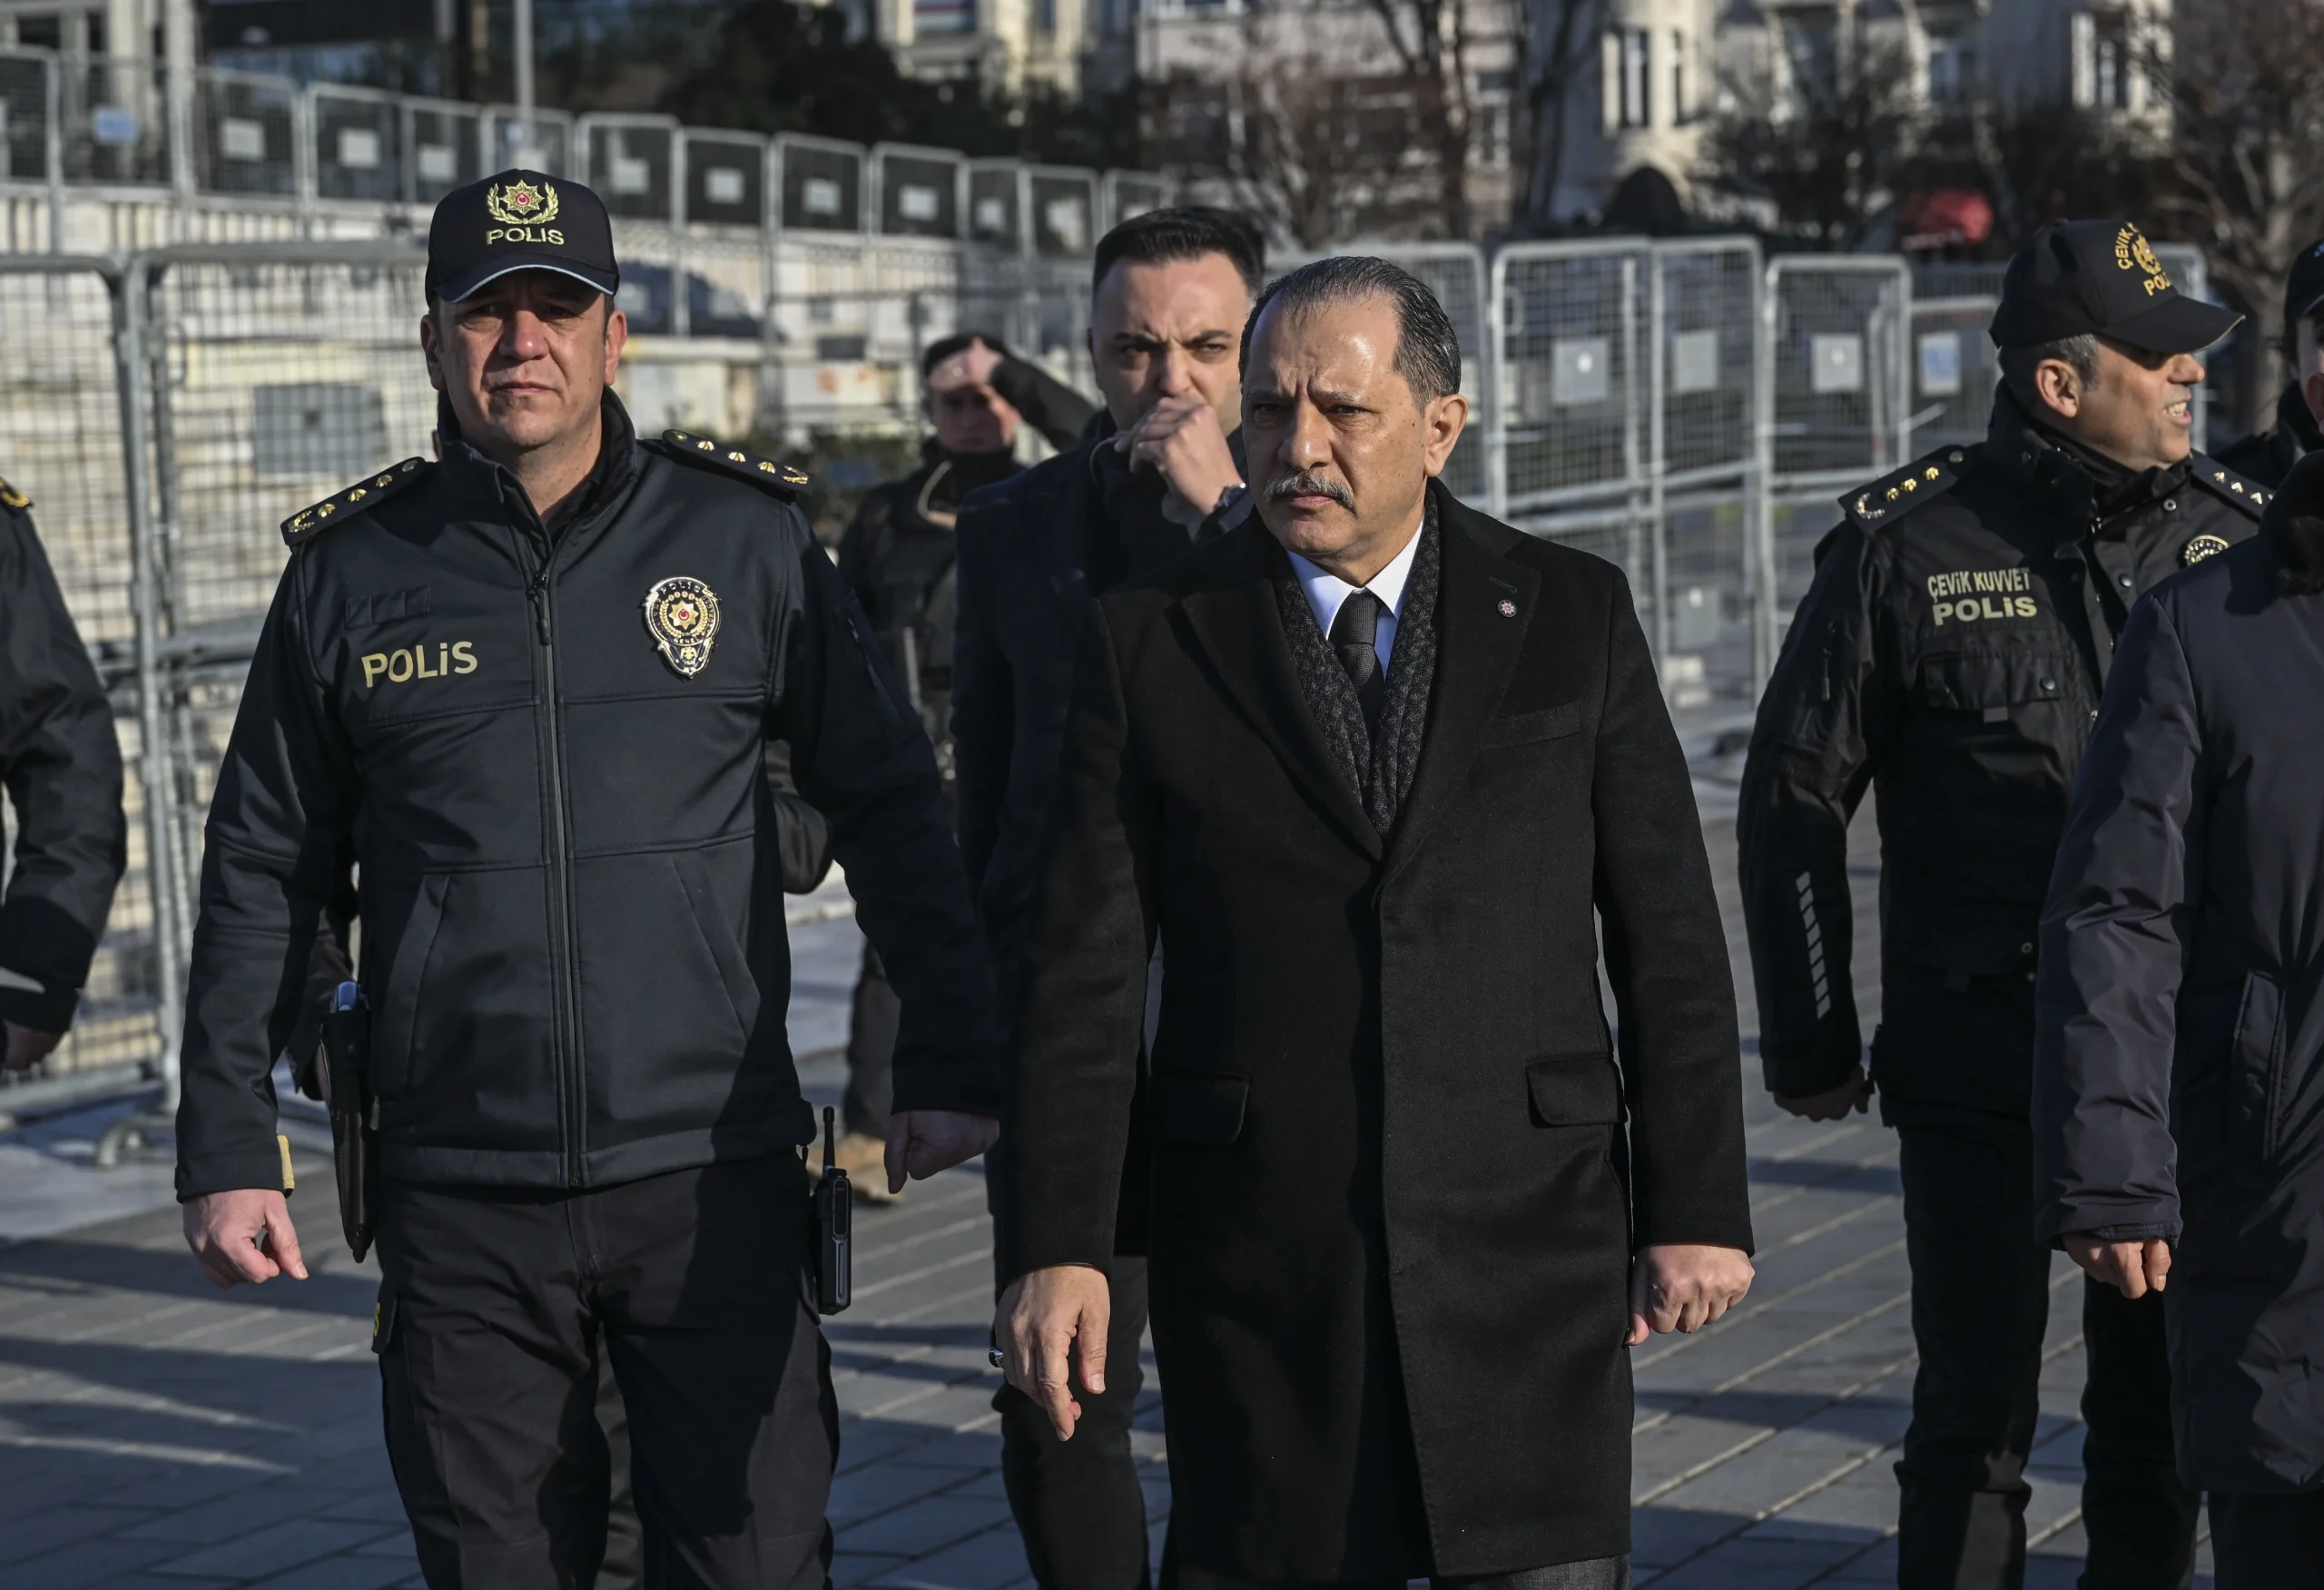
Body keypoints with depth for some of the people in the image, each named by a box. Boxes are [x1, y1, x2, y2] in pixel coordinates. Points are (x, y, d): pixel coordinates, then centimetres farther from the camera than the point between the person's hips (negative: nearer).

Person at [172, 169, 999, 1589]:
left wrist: (951, 1065, 2)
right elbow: (264, 874, 11)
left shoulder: (748, 540, 2)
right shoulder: (353, 571, 5)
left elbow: (890, 806, 7)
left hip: (715, 1184, -1)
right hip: (461, 1206, 1)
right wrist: (229, 1148, 7)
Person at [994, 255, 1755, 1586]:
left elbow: (1669, 935, 5)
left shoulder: (1573, 615, 5)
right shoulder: (1150, 641, 3)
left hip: (1529, 1254, 0)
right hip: (1259, 1265, 0)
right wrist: (1060, 1247, -5)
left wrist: (1698, 1206, 1)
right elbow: (1084, 969, 1)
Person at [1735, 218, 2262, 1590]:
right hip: (1977, 1059, -3)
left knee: (2161, 1410, 12)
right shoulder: (1905, 543, -6)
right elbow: (1792, 802, 1)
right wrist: (1813, 1046, 3)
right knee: (1977, 1419, 2)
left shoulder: (2236, 530, 2)